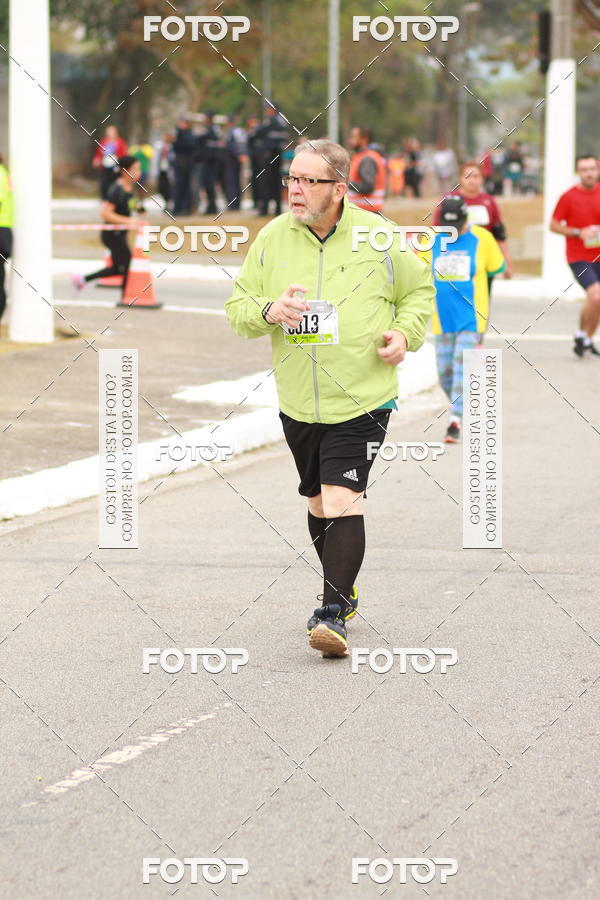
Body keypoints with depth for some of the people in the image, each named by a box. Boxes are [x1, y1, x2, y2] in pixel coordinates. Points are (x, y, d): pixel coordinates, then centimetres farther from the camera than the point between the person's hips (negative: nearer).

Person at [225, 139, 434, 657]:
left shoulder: (377, 237, -6)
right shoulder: (272, 239, 1)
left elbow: (419, 289, 11)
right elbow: (237, 308, 6)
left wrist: (405, 333, -6)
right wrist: (267, 311, -15)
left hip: (362, 402, -4)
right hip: (298, 403, 4)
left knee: (342, 501, -15)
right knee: (319, 504, 15)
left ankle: (334, 615, -14)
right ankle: (344, 591, 36)